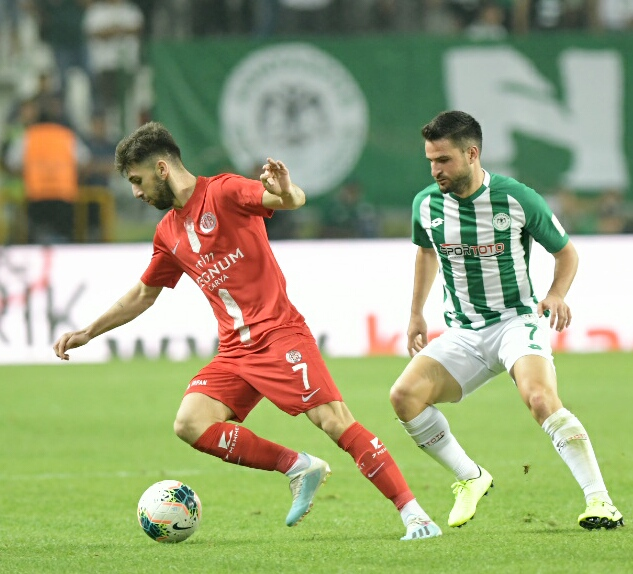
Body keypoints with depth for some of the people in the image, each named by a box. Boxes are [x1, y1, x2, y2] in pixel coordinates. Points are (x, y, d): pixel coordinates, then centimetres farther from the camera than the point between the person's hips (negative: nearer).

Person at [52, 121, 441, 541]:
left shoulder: (224, 192, -6)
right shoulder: (169, 232, 16)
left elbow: (292, 201, -23)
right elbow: (143, 295, 30)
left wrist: (286, 192, -47)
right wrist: (87, 333, 28)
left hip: (279, 333, -7)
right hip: (235, 350, 7)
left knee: (335, 420, -18)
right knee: (191, 424, -14)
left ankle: (414, 514, -16)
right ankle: (299, 468, -6)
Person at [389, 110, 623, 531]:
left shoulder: (518, 199, -13)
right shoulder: (426, 204, -1)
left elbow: (566, 251, 1)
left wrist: (557, 294, -17)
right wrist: (416, 313, 20)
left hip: (518, 321, -5)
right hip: (463, 334, 5)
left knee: (540, 397, -32)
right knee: (405, 395, -16)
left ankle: (601, 502, -30)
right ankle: (470, 478, 4)